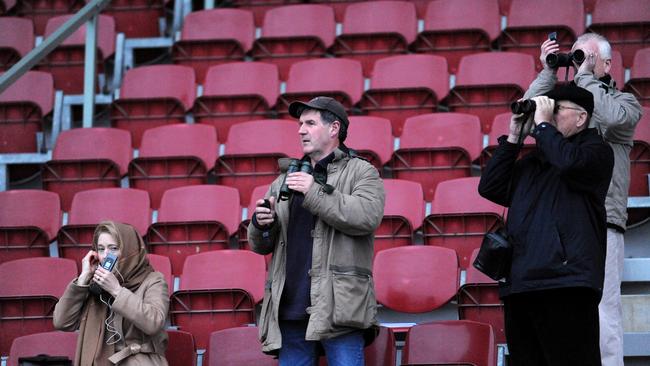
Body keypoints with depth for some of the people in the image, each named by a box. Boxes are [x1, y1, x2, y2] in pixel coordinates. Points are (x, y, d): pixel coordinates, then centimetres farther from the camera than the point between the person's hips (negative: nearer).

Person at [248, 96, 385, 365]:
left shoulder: (360, 172, 7)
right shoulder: (286, 180, 23)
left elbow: (368, 217, -13)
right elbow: (260, 245, 23)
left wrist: (315, 193, -13)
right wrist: (261, 225, -1)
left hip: (338, 309, -5)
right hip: (291, 308, 5)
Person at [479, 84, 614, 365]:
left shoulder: (596, 150, 6)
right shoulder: (531, 162, 26)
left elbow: (569, 162, -16)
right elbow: (490, 188, 20)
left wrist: (542, 124, -2)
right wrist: (514, 137, 15)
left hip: (566, 285, -7)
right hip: (520, 285, 7)